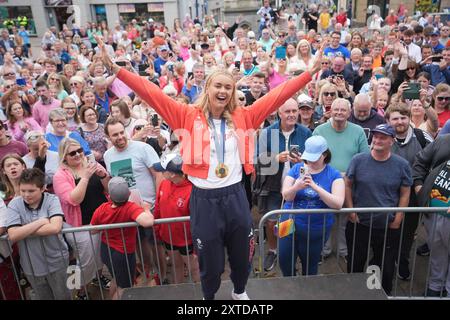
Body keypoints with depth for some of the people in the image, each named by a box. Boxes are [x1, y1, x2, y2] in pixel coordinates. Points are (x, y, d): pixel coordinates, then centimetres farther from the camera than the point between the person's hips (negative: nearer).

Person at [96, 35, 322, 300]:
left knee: (241, 255, 22)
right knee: (210, 261, 15)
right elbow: (154, 94, -10)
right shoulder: (189, 116, -5)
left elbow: (277, 95, 0)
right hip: (204, 199, -2)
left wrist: (309, 73, -3)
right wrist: (118, 71, -17)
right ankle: (209, 297, 44)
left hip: (235, 195, 3)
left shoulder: (243, 117, 1)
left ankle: (240, 291, 51)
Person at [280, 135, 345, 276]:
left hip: (317, 230, -1)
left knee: (310, 265, 18)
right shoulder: (296, 168, -5)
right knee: (284, 261, 10)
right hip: (291, 224, 1)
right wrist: (296, 187, -35)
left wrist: (315, 186, -32)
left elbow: (338, 204, -21)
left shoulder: (334, 175, -9)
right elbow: (286, 196, -12)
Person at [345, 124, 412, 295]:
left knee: (386, 268, 15)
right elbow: (347, 185, 1)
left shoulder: (402, 165, -6)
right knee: (355, 264, 17)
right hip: (359, 224, 0)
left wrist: (397, 220, -5)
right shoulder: (358, 160, -7)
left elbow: (405, 194, 0)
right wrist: (350, 210, -5)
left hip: (389, 228, 0)